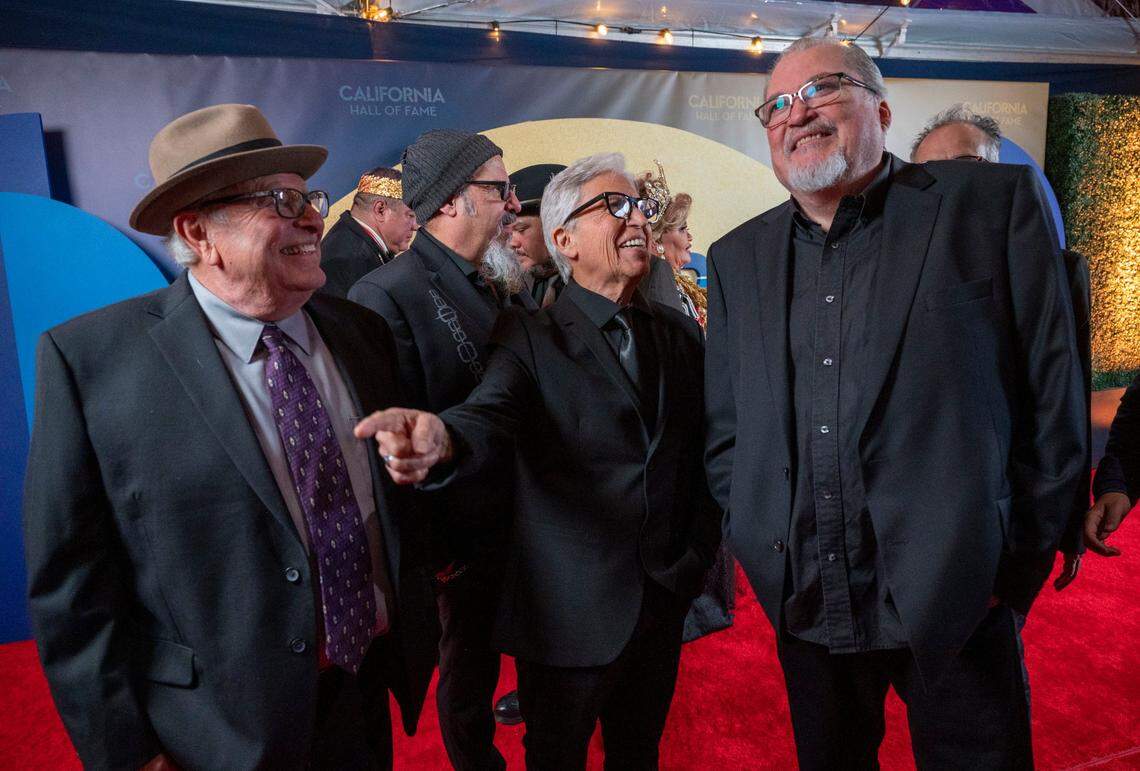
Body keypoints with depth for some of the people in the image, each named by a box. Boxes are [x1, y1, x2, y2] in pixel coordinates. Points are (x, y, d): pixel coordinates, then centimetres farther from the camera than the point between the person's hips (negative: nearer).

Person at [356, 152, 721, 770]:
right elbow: (490, 415, -27)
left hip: (666, 600, 4)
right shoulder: (530, 336, -9)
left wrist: (697, 553, 2)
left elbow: (702, 455, 8)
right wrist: (441, 440, -48)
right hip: (570, 612, -4)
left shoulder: (681, 333, 5)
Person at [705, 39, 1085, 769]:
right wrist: (760, 547, 3)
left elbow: (1053, 394, -4)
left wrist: (1022, 559, -3)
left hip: (957, 602, -3)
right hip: (805, 605, 4)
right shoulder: (737, 257, 6)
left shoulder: (994, 202, -4)